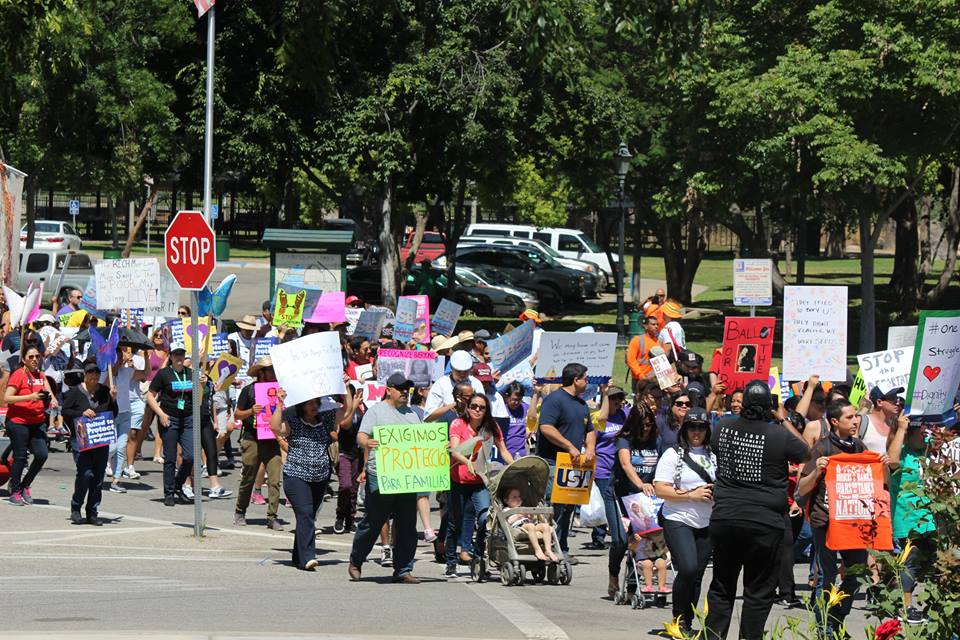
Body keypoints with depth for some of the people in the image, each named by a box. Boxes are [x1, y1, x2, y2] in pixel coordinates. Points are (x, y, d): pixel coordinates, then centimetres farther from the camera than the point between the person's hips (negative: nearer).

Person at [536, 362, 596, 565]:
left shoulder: (581, 404, 20)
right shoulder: (555, 400, -10)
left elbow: (589, 430, 27)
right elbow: (546, 427, -20)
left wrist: (590, 449, 5)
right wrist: (570, 447, -19)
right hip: (552, 463, -9)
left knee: (568, 508, 10)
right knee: (552, 507, -14)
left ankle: (562, 550, 15)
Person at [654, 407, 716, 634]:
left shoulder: (712, 456, 10)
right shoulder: (673, 455, -4)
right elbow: (661, 489, -10)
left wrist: (716, 493, -3)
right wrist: (692, 495, -15)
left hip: (706, 524, 5)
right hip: (678, 521, -5)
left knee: (697, 575, 6)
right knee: (687, 569, -19)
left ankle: (687, 623, 16)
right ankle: (678, 617, -1)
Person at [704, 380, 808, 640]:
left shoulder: (723, 427, -1)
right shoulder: (780, 435, -11)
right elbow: (807, 454, 5)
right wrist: (786, 424, 13)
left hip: (724, 519, 3)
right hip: (764, 523, -3)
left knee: (721, 588, 15)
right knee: (758, 592, 5)